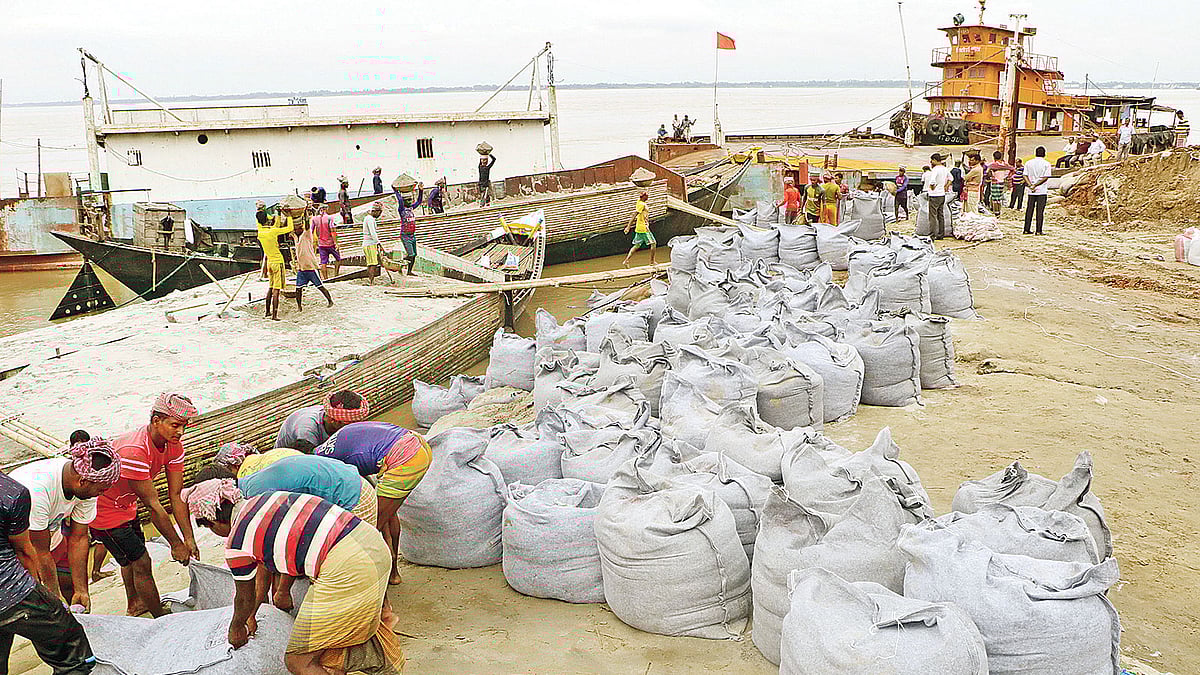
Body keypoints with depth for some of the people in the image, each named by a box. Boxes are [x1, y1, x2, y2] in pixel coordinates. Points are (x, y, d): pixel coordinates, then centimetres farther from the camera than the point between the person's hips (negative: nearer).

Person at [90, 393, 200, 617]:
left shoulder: (173, 446, -13)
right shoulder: (134, 451, -39)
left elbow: (176, 495, -10)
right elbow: (153, 505, -33)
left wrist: (188, 539, -13)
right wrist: (176, 544, -25)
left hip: (125, 504, 9)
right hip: (104, 509, -8)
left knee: (131, 557, 26)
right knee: (141, 563, -3)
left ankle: (134, 605, 48)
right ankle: (161, 620, 12)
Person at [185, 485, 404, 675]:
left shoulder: (237, 544, -3)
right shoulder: (264, 499, 20)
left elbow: (245, 599, 15)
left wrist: (236, 627, 37)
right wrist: (251, 617, 43)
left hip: (346, 570, -9)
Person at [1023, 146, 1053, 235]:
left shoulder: (1028, 163, 5)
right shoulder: (1046, 164, -4)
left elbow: (1025, 176, 0)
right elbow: (1046, 177, -10)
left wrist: (1030, 185, -8)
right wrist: (1036, 185, -9)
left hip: (1031, 191, 3)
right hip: (1042, 190, -3)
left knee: (1029, 210, 9)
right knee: (1040, 211, -1)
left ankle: (1027, 229, 10)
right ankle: (1038, 230, -1)